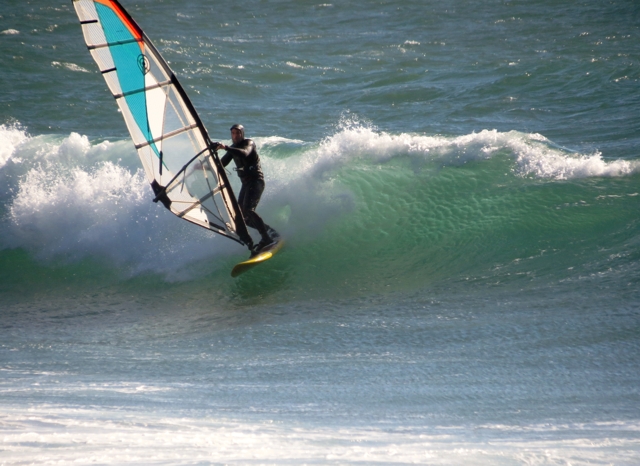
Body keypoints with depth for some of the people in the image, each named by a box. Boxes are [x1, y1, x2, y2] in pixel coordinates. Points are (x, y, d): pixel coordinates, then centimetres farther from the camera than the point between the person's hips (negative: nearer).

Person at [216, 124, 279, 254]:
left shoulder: (249, 143, -8)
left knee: (248, 210, -25)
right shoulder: (233, 148, 16)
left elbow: (244, 153, -31)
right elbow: (221, 164, 18)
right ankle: (269, 231, 13)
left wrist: (226, 148, -41)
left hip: (256, 181, -8)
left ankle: (267, 239, -24)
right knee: (241, 215, 1)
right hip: (245, 183, 8)